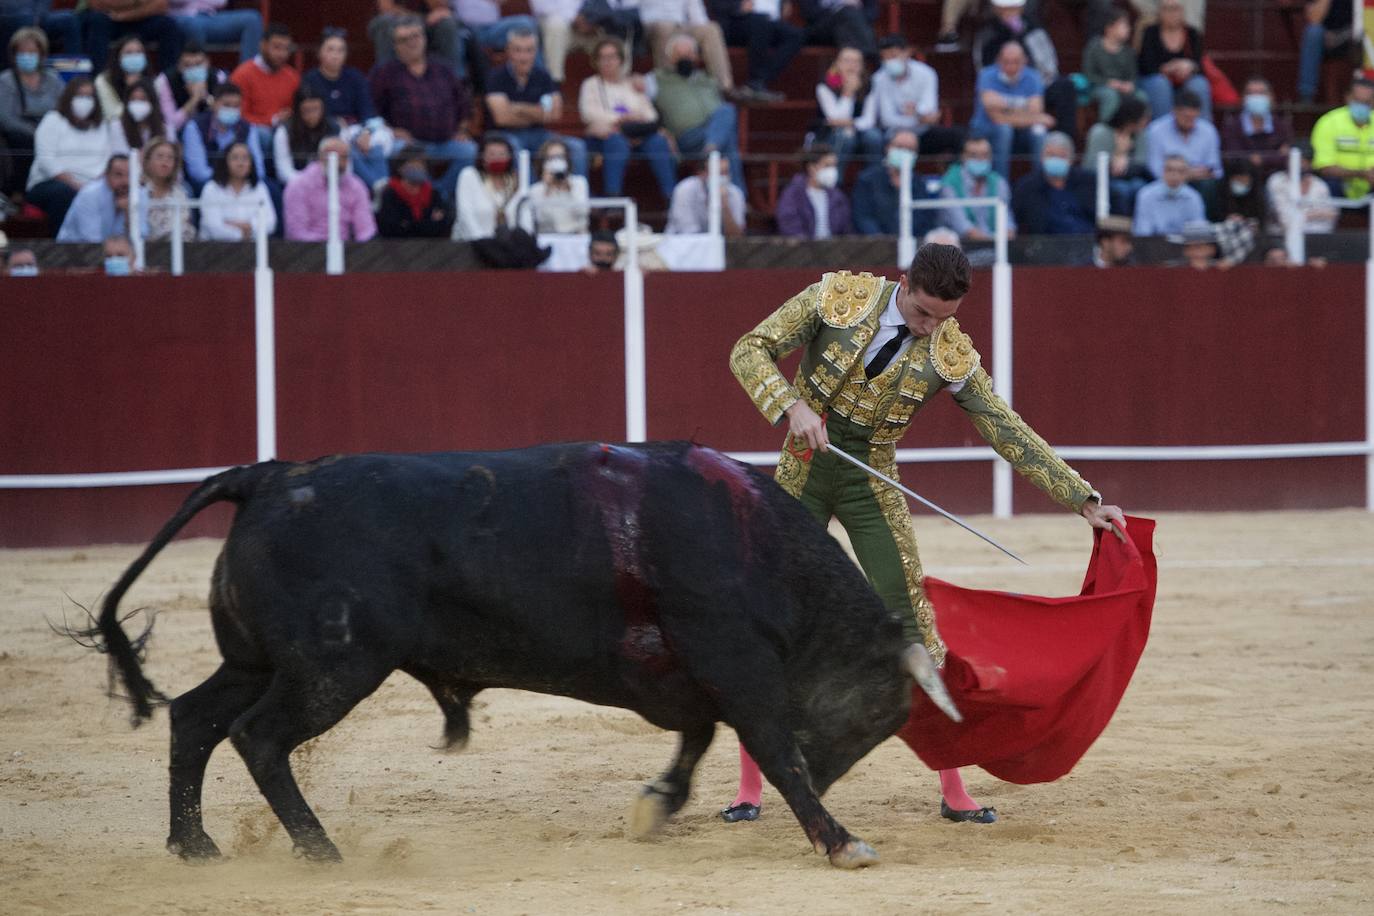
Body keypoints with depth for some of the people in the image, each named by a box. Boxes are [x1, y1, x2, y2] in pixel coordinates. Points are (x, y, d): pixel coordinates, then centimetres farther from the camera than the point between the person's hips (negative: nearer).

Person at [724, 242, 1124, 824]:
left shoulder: (951, 356, -9)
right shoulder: (838, 296, -12)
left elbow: (1010, 433, -4)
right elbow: (750, 350, -11)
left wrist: (1084, 501, -8)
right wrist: (793, 406, -28)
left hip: (870, 484, 1)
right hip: (802, 473, -1)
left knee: (911, 623, -5)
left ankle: (953, 791, 1)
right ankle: (749, 790, 8)